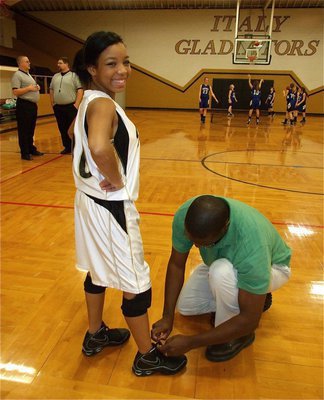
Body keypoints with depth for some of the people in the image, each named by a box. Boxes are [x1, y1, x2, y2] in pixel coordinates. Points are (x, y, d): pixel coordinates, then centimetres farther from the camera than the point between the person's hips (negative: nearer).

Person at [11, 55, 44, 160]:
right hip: (24, 105, -9)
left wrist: (36, 88, 6)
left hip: (33, 105, 9)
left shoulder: (28, 74, 20)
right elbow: (15, 92, -17)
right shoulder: (17, 75, -9)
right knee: (24, 131, -4)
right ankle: (24, 153, 0)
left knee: (31, 130, 14)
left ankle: (31, 149, 23)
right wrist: (29, 88, -18)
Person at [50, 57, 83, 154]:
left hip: (70, 107, -5)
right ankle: (67, 147, 17)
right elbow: (51, 90, 20)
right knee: (62, 129, 8)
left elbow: (80, 90, -8)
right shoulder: (55, 77, 15)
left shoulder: (74, 75, -2)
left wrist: (76, 104, -14)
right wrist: (52, 103, 11)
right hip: (58, 107, 6)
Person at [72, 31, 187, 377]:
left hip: (91, 201, 10)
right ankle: (147, 357, 27)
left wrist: (107, 178, 13)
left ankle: (96, 335, 44)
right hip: (111, 208, -10)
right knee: (136, 284, 6)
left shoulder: (89, 101, 7)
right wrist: (117, 181, -24)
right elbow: (100, 147, -42)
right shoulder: (103, 104, -22)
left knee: (98, 271, 23)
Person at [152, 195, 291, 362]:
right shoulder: (186, 215, -30)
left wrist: (190, 342, -32)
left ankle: (238, 335, -9)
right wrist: (167, 317, -21)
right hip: (225, 263, 5)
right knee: (185, 305, -1)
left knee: (221, 272, -37)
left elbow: (250, 321, -35)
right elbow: (176, 264, -16)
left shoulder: (252, 247, -44)